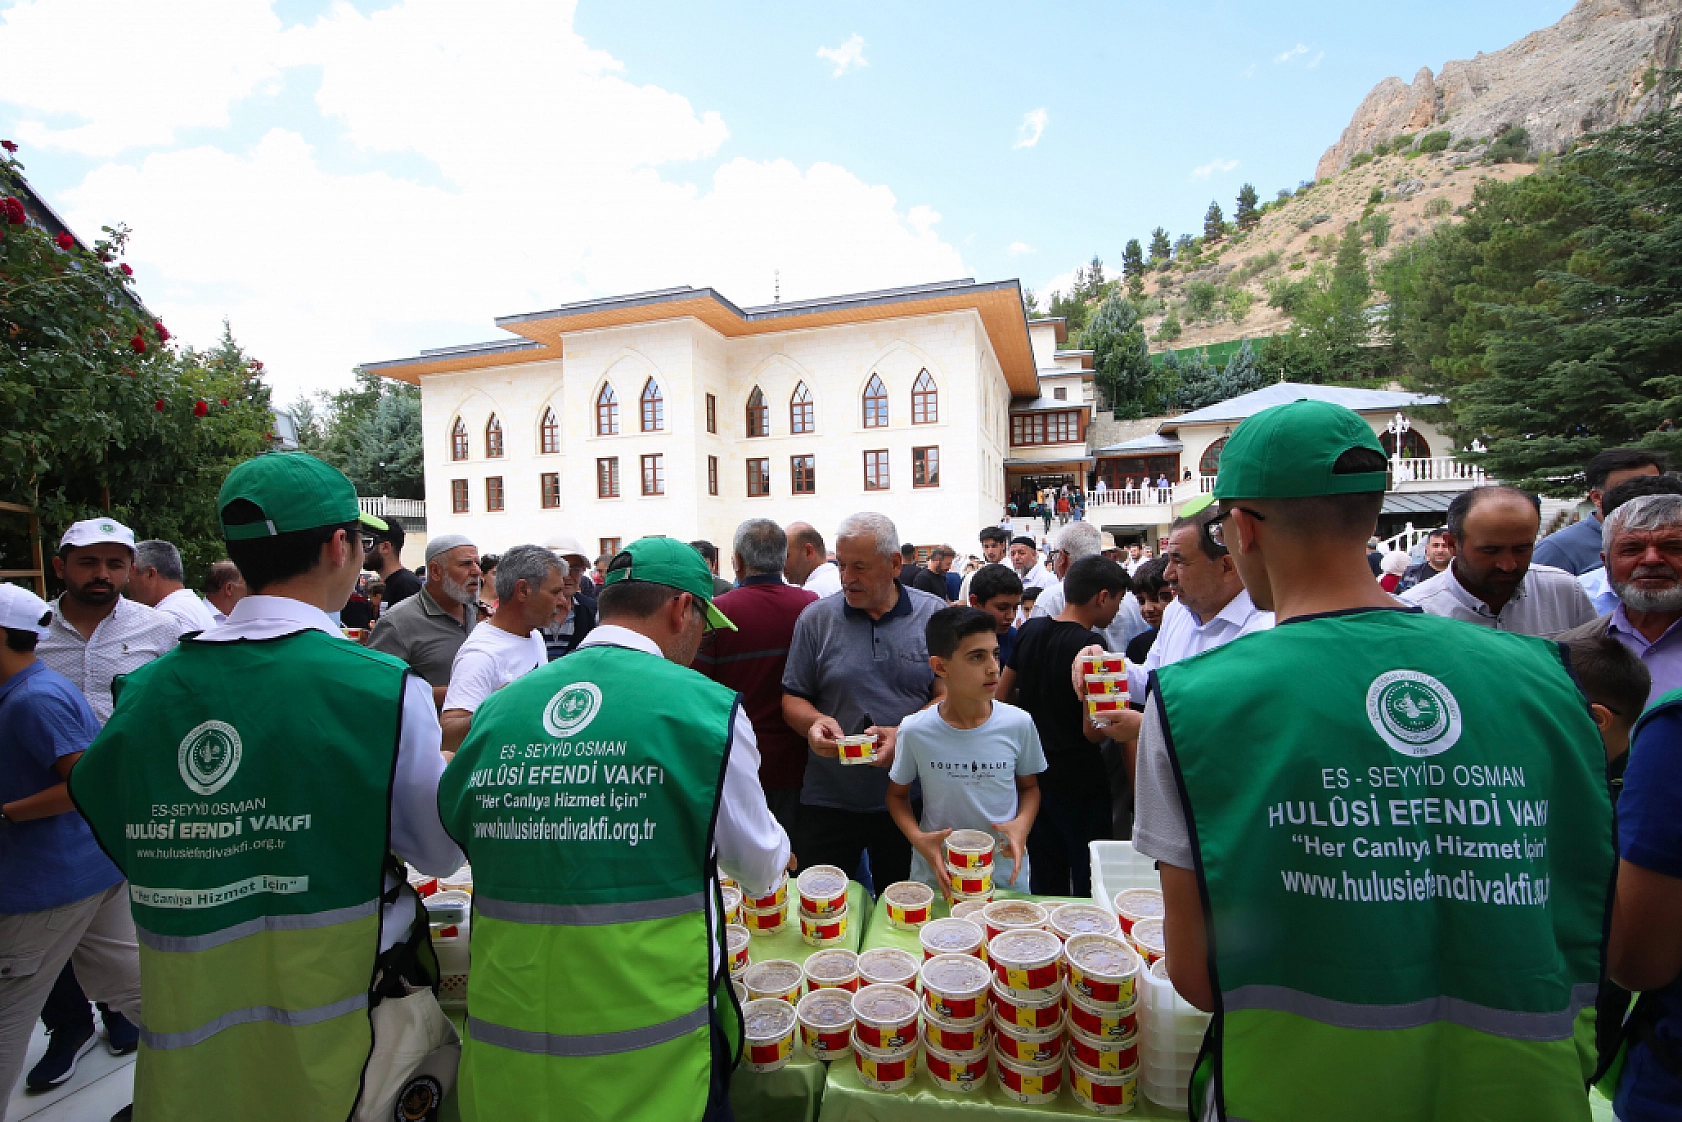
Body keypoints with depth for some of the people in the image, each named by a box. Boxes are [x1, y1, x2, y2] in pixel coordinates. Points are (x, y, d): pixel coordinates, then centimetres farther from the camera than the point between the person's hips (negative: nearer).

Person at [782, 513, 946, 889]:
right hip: (828, 799, 0)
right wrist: (814, 721, -19)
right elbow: (792, 698, 3)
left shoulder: (935, 615, -3)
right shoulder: (816, 618, -1)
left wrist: (905, 735, -21)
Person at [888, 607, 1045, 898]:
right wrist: (918, 838, -16)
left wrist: (1022, 824, -14)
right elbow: (897, 794, 1)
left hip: (1006, 877, 1)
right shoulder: (914, 730, -15)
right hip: (935, 879, -1)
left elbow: (1029, 786, 5)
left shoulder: (1019, 724, -13)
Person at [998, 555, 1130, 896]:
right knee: (1088, 884, 11)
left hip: (1034, 775, 7)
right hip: (1079, 781, -6)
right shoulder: (1091, 647, -20)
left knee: (1046, 884, 19)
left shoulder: (1029, 629, 1)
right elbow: (1092, 731, -21)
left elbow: (1002, 696, 8)